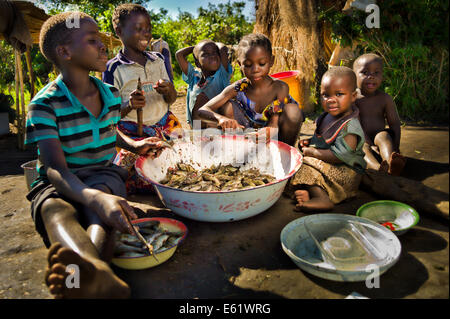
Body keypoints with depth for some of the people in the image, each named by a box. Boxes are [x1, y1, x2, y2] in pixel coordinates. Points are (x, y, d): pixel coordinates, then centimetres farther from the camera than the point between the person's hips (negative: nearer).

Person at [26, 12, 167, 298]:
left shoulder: (111, 95, 6)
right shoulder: (45, 104, -11)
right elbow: (55, 168, -23)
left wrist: (134, 145, 6)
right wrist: (94, 199, -45)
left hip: (104, 175, 3)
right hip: (62, 183, -2)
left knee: (101, 193, -35)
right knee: (55, 209, -38)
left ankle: (89, 272, -63)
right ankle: (99, 274, -69)